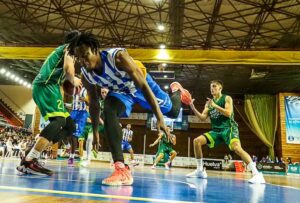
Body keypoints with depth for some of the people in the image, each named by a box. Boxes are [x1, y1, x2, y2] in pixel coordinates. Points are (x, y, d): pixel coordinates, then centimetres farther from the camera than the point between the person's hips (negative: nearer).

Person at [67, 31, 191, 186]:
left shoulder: (118, 57, -39)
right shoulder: (86, 75, -22)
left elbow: (143, 86, -37)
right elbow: (93, 102, -4)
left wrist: (159, 117, -40)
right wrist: (95, 131, 3)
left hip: (139, 84, -2)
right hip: (120, 90, 3)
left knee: (173, 112, 10)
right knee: (108, 111, -28)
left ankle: (176, 89, 48)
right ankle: (121, 169, -24)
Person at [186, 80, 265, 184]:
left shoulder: (227, 98, -1)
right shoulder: (209, 103, 14)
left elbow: (228, 113, -16)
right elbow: (203, 117, 5)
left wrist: (215, 106, -21)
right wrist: (193, 108, -7)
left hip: (228, 128, -6)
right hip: (216, 130, 6)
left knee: (236, 148, -31)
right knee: (197, 141, -7)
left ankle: (256, 174, -26)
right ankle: (200, 170, 3)